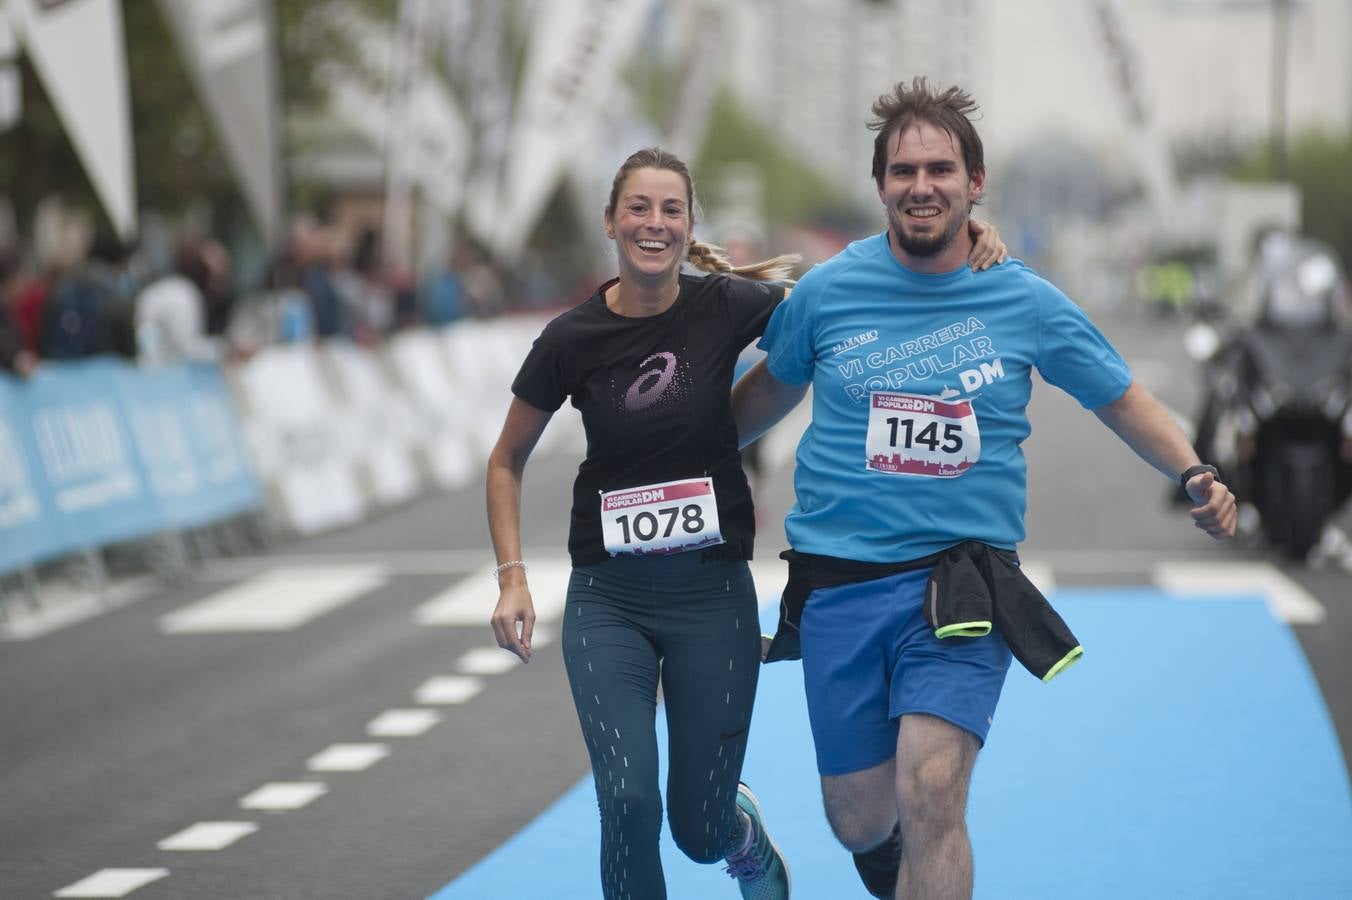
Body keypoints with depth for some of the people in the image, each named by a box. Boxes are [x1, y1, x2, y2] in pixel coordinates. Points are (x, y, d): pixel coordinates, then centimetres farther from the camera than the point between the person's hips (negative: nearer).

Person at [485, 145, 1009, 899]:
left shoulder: (727, 305, -8)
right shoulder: (572, 340, -6)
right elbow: (508, 460, 8)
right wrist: (512, 576, -2)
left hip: (713, 590, 0)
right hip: (607, 596, 0)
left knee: (700, 829, 7)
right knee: (629, 801, -17)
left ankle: (746, 835, 45)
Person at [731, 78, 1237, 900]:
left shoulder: (1026, 302, -1)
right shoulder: (826, 292, 0)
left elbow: (1120, 397, 12)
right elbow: (772, 390, 20)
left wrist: (1194, 474, -2)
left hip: (961, 575, -2)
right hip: (838, 578, 2)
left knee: (931, 794, -23)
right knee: (860, 821, 8)